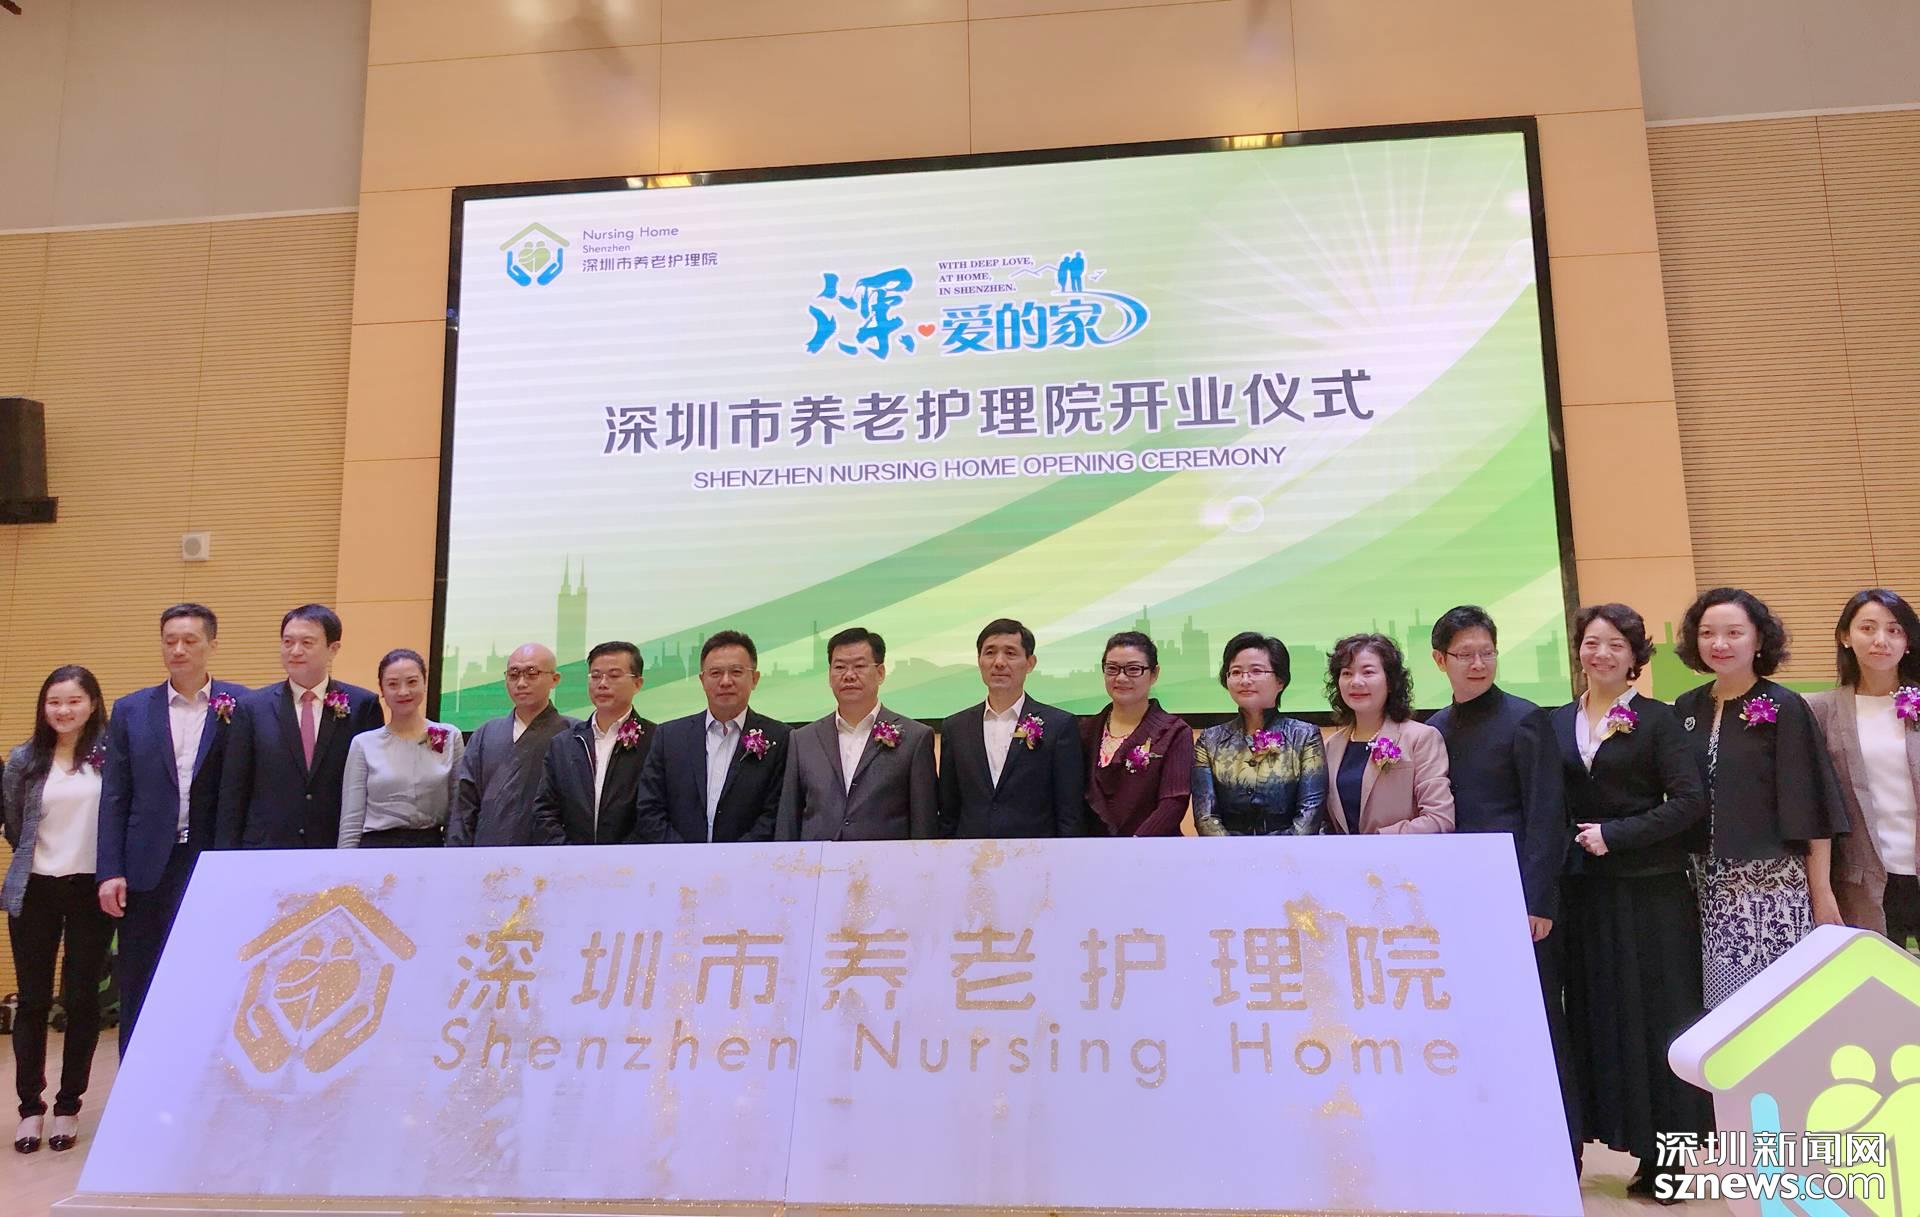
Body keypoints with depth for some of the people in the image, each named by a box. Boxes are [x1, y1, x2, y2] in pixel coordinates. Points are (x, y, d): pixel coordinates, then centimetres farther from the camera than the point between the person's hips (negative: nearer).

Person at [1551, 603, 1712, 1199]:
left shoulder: (1657, 719, -2)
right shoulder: (1558, 723, 9)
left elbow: (1690, 800, -10)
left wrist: (1616, 834, -14)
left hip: (1647, 888, -3)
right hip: (1581, 890, 4)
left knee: (1654, 1014, 2)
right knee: (1594, 1013, 7)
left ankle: (1661, 1153, 11)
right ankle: (1612, 1126, 18)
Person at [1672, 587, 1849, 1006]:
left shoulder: (1783, 708, -6)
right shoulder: (1686, 708, 6)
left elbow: (1813, 808, -6)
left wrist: (1822, 893, -7)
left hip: (1773, 883, -3)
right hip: (1709, 884, 4)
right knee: (1721, 1000, 5)